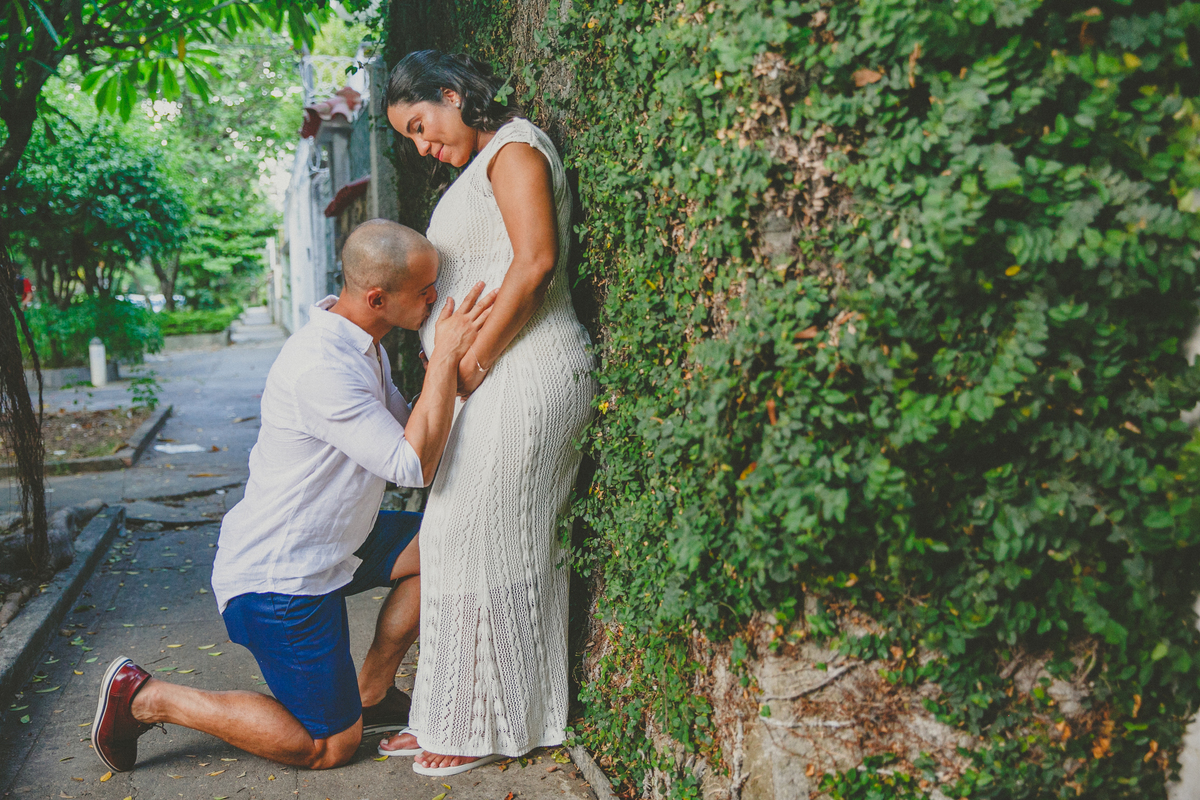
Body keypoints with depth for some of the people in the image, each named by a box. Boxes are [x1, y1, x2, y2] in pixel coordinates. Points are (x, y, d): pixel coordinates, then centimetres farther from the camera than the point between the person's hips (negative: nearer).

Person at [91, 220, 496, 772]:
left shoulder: (361, 347, 4)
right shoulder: (321, 367, -29)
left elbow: (409, 428, 14)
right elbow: (413, 466, -29)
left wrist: (453, 369, 0)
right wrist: (445, 358, -26)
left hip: (328, 543, 10)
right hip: (277, 579, -10)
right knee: (328, 746, 1)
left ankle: (369, 693, 16)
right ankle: (144, 698, 8)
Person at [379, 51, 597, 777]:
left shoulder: (514, 146, -4)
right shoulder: (480, 168, 25)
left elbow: (535, 262, -17)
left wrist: (472, 362, -16)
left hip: (523, 372, -10)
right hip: (497, 380, 10)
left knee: (487, 541, -5)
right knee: (463, 538, 9)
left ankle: (488, 723, 7)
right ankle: (454, 715, 18)